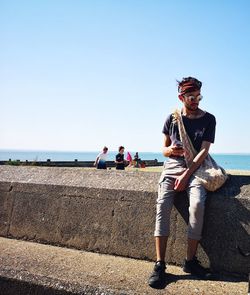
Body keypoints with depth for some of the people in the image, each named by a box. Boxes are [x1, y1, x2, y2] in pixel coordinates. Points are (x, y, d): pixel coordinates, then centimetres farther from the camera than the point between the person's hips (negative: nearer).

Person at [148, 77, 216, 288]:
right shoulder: (172, 118, 10)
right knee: (163, 204, -24)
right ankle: (160, 264, -20)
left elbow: (204, 151, -4)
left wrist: (186, 175, -14)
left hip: (195, 168, -1)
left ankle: (191, 260, -14)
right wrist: (169, 150, -10)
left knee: (198, 203, -30)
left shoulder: (208, 119, 5)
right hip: (172, 166, 1)